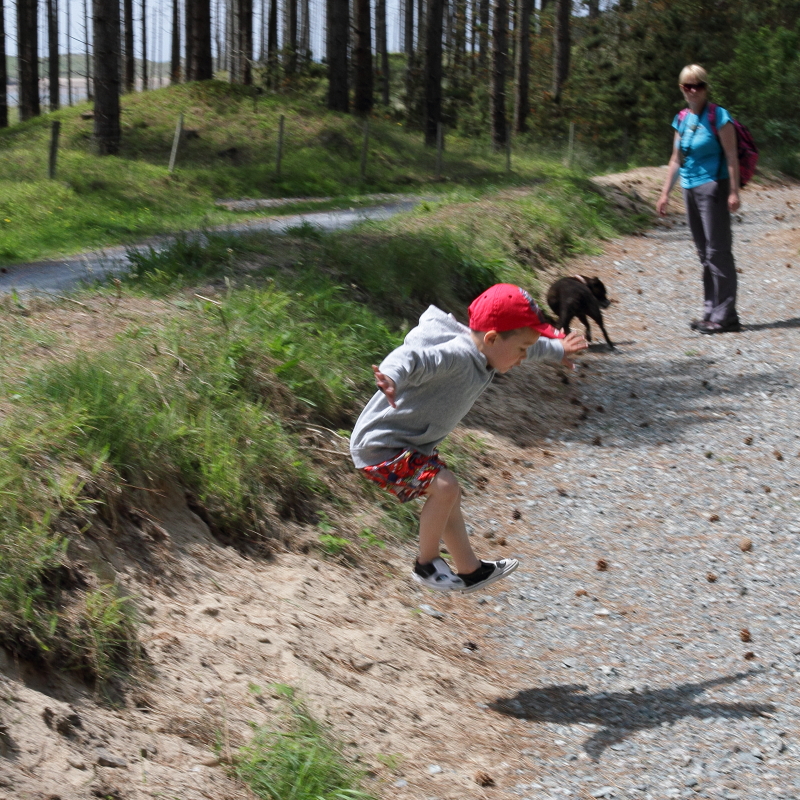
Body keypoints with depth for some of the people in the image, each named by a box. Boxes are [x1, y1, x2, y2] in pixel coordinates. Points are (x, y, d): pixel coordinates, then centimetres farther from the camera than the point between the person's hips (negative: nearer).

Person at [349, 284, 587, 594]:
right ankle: (427, 565, -2)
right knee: (444, 487, -23)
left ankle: (470, 570, 37)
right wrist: (392, 377, -72)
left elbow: (531, 346, 23)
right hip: (381, 445, -11)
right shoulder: (455, 356, -31)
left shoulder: (483, 353, 0)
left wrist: (557, 350, 40)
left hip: (412, 445, 11)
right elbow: (413, 357, -51)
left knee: (448, 497, 20)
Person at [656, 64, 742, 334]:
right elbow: (676, 159, 17)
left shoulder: (718, 116, -8)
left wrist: (734, 192, -17)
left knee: (717, 251, -8)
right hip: (691, 189, 7)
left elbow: (731, 156, -11)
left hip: (713, 188, -7)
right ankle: (711, 312, 16)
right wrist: (665, 193, 15)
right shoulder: (681, 119, 11)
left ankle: (725, 316, -7)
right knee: (704, 253, 10)